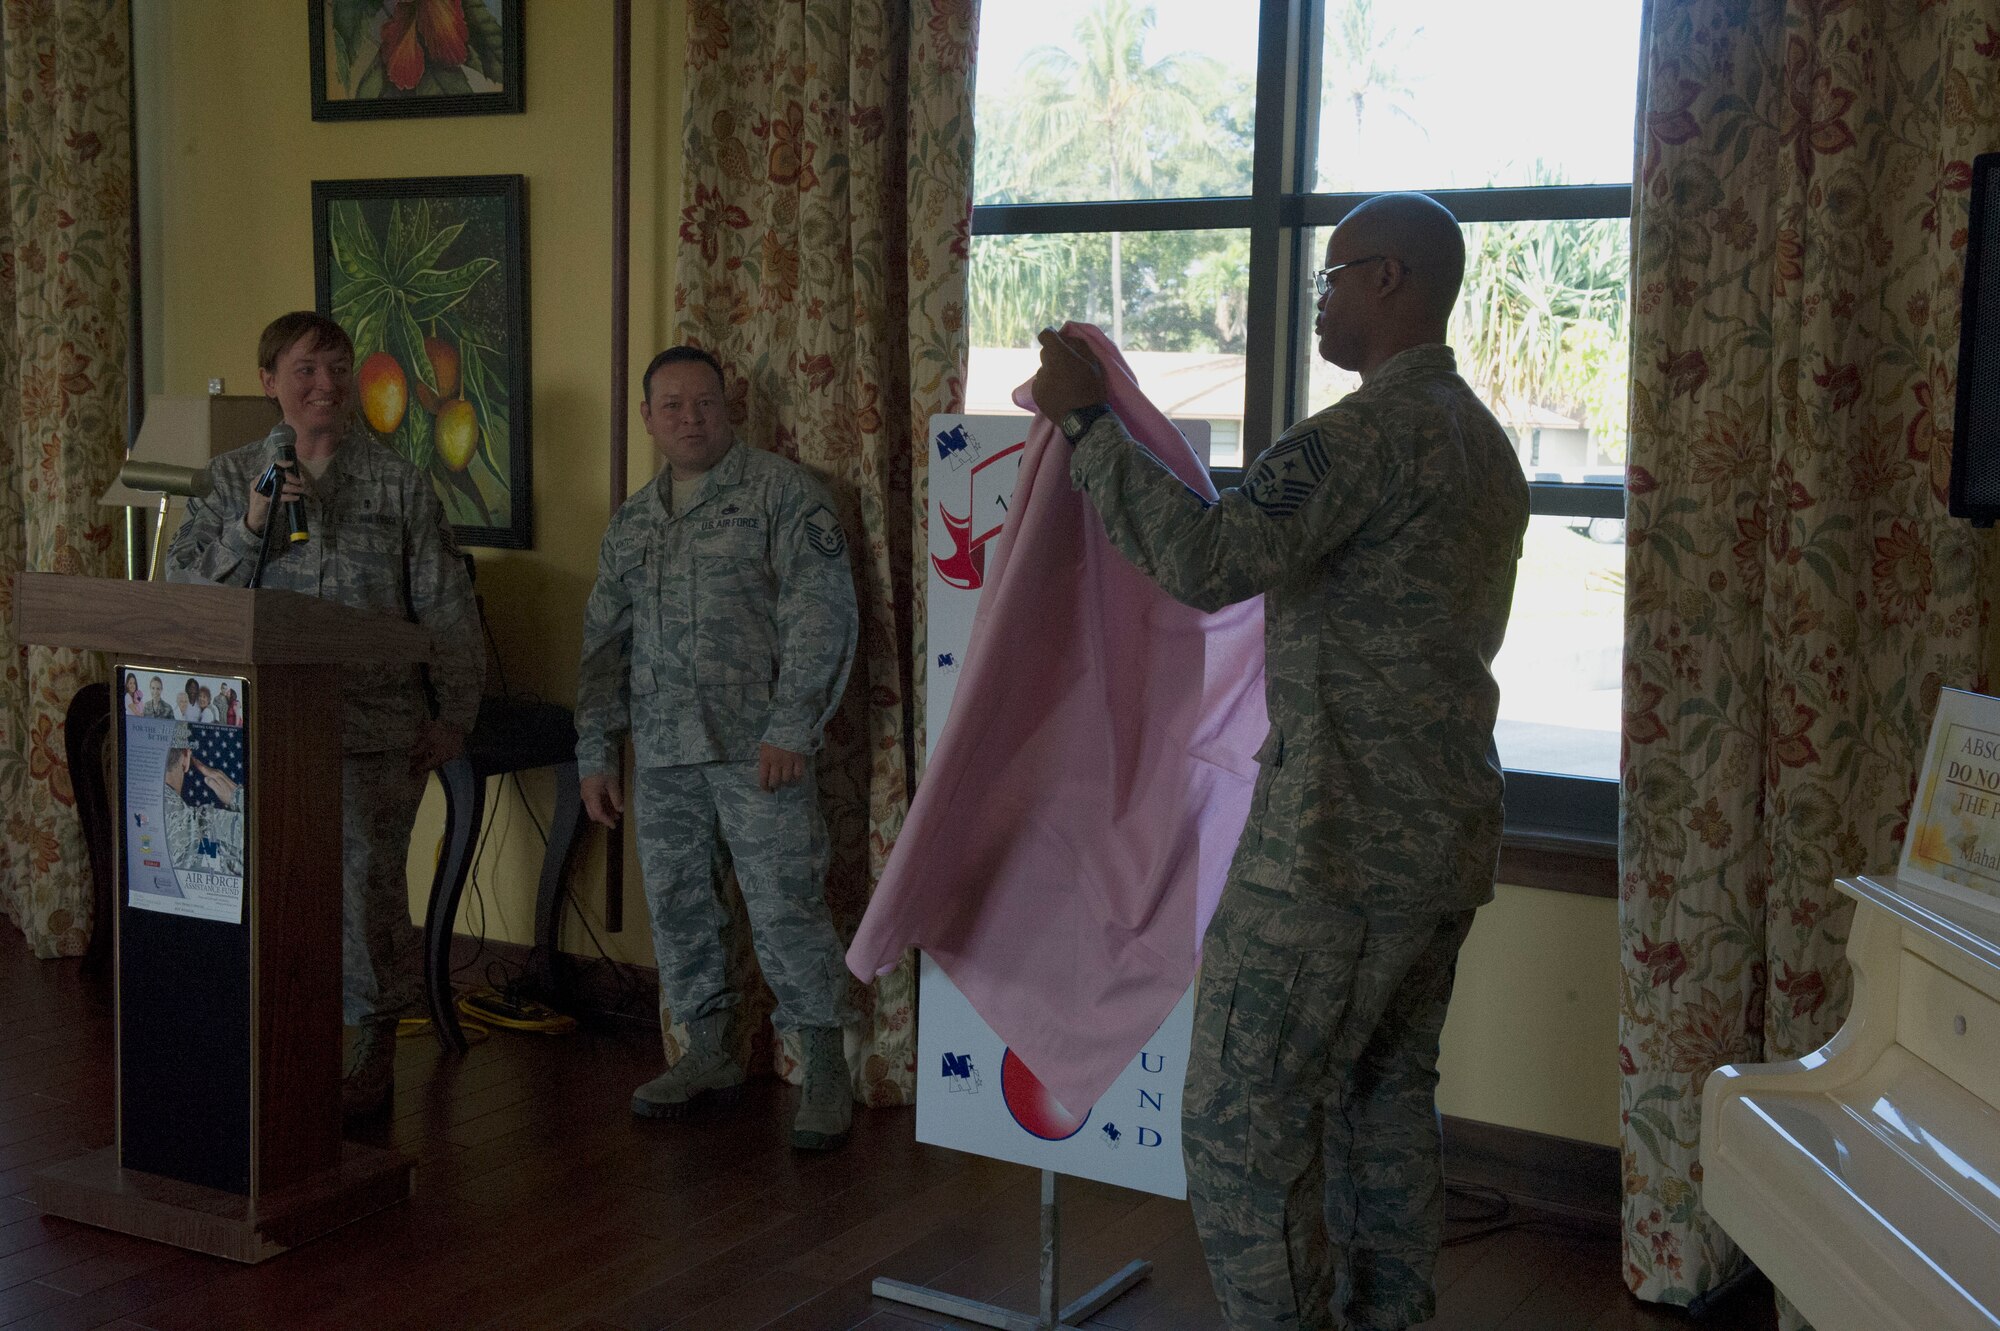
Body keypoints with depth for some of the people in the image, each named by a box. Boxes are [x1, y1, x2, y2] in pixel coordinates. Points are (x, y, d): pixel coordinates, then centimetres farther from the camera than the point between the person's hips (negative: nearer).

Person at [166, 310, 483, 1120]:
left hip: (374, 725, -2)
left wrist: (453, 714, 0)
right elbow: (182, 583, 5)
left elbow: (445, 608, 3)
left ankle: (375, 1054, 12)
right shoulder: (233, 477, 10)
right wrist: (249, 527, -11)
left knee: (366, 885, -4)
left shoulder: (399, 484, 3)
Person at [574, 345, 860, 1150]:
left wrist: (791, 727, -16)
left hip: (756, 748, -6)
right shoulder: (632, 522, 17)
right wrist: (596, 752, 14)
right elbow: (604, 640, 20)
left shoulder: (781, 492, -2)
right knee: (677, 905, 10)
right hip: (662, 754, 6)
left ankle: (825, 1073, 3)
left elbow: (823, 614, -9)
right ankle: (708, 1054, 25)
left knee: (786, 908, -7)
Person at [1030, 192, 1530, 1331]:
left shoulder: (1374, 430, -17)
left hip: (1336, 848, -10)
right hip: (1449, 840, 10)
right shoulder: (1485, 440, 15)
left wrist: (1090, 423, -19)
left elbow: (1207, 560, -28)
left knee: (1242, 1123, -3)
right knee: (1387, 1103, 18)